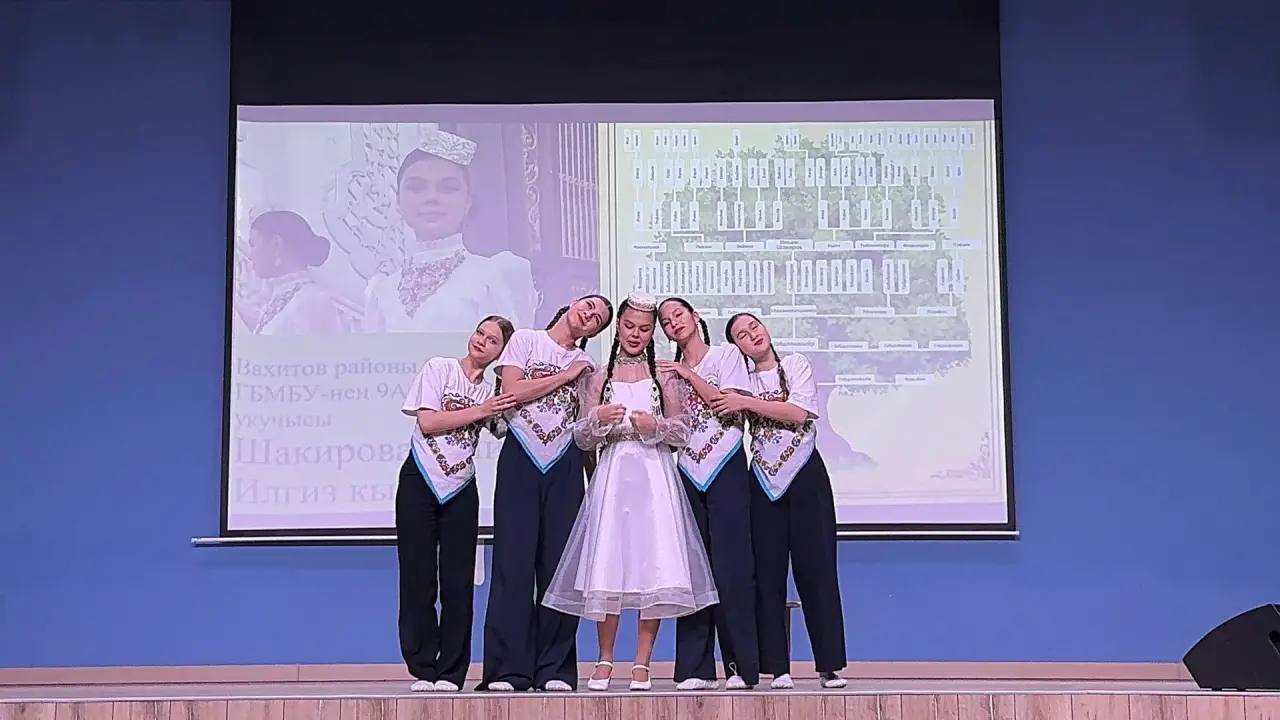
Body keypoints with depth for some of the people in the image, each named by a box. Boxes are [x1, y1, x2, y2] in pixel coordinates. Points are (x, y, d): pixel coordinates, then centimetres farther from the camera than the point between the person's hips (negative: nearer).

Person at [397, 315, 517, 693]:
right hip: (420, 482, -3)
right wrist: (478, 411, -12)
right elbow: (427, 422, -10)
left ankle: (451, 673, 4)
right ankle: (423, 671, 6)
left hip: (460, 489, 3)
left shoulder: (492, 392, 10)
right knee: (417, 579, -1)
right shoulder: (439, 368, 0)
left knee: (458, 581, -1)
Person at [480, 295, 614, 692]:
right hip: (520, 459, -3)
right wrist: (565, 375, -2)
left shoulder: (586, 365, 17)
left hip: (564, 465, 3)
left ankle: (555, 669, 3)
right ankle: (508, 668, -4)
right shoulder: (525, 340, 8)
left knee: (560, 562, -2)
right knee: (514, 560, -6)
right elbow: (512, 391, -6)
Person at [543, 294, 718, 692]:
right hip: (613, 475, 0)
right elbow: (582, 438, 6)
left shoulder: (663, 375, 9)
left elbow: (682, 433, 6)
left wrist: (655, 425, -13)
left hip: (655, 476, 0)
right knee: (607, 565, -4)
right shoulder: (598, 378, 10)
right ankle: (605, 660, 8)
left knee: (654, 564, -6)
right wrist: (598, 418, -14)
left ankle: (642, 662, 1)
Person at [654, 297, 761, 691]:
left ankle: (742, 666, -7)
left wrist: (688, 375, -4)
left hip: (726, 469, -4)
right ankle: (696, 668, 3)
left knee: (731, 567, -9)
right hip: (689, 471, 4)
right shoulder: (669, 370, 18)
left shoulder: (727, 354, 7)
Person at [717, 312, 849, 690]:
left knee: (816, 567, -4)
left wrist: (747, 402, -15)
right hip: (765, 480, 2)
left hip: (806, 475, -2)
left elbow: (799, 412, -11)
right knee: (768, 571, -1)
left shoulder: (796, 364, 4)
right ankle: (778, 667, 3)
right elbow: (718, 404, -2)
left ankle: (829, 665, 0)